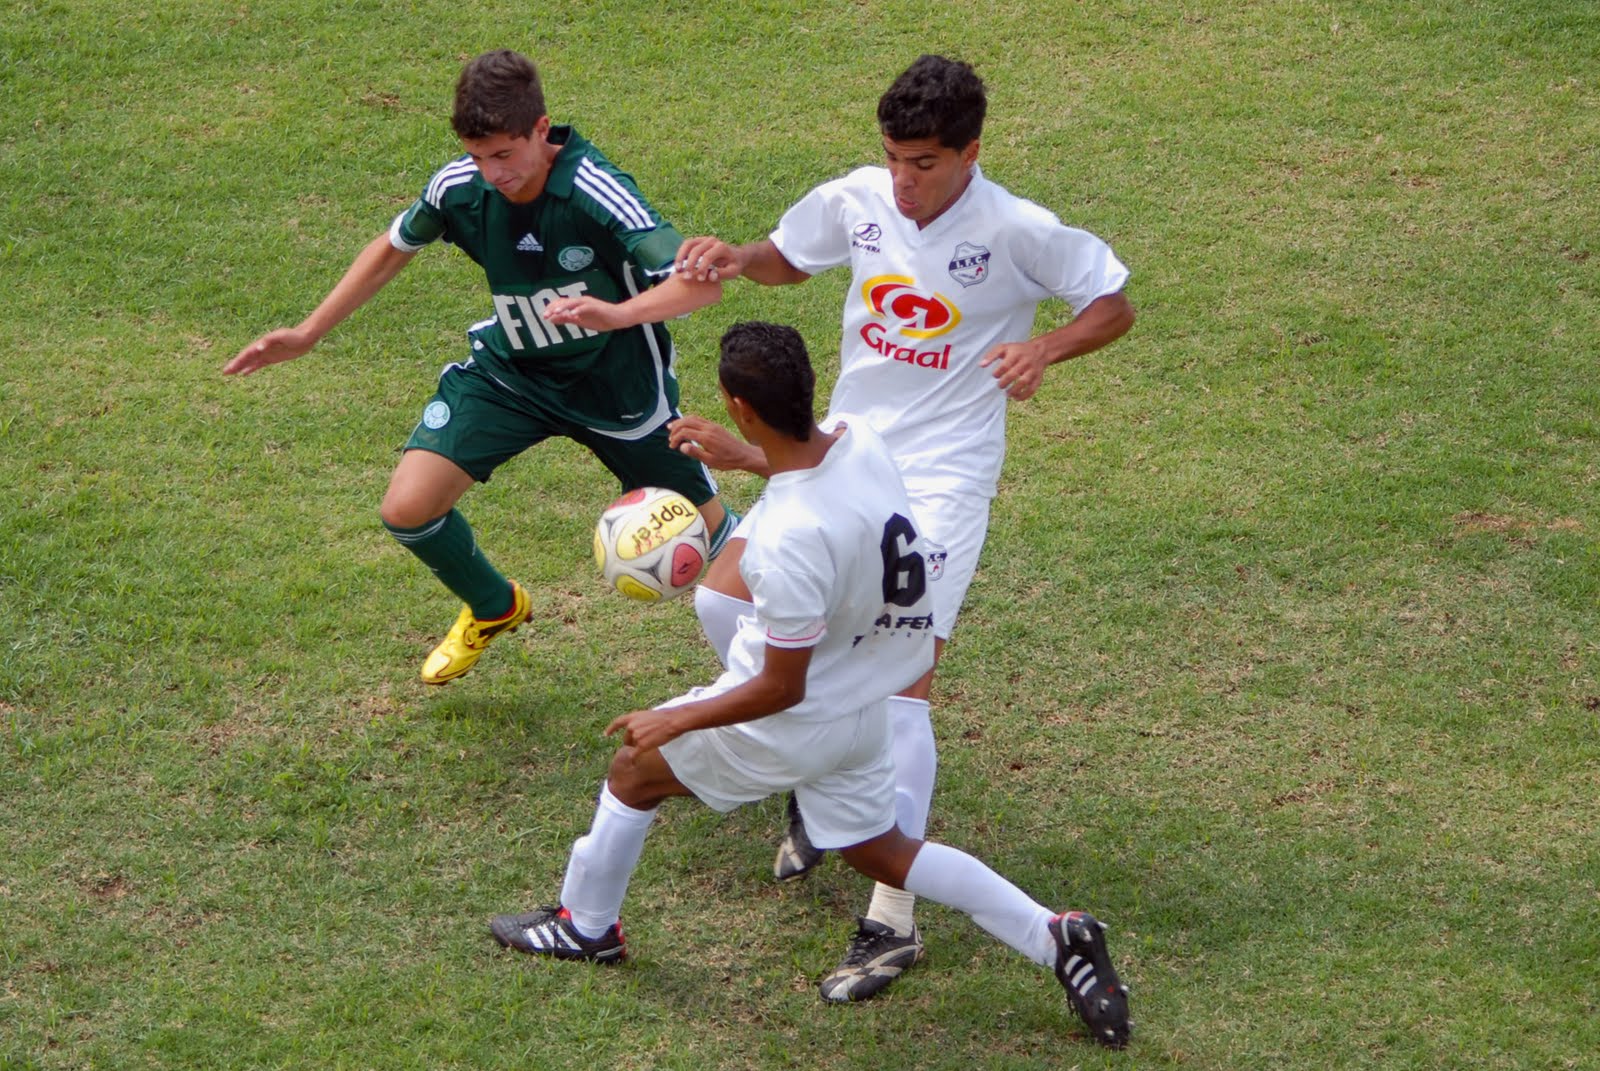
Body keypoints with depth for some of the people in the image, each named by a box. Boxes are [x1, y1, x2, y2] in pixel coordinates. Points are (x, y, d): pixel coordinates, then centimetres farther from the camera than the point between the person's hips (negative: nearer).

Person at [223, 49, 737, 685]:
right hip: (510, 371, 3)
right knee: (407, 510, -10)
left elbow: (702, 280, -38)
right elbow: (393, 248, 4)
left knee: (706, 529, 5)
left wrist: (615, 313, -56)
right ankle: (494, 609, 23)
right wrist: (306, 335, 3)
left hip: (615, 382, -3)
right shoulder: (459, 187, -18)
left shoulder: (594, 191, -32)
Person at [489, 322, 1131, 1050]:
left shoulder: (789, 539, -37)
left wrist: (676, 721, -13)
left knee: (635, 767, 17)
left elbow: (780, 691, -25)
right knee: (882, 853, 23)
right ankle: (1053, 938, 12)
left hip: (792, 722, -7)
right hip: (861, 706, 7)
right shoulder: (859, 441, -16)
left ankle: (584, 926, 37)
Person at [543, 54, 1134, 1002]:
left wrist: (1047, 347, -24)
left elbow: (1115, 306, -5)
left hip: (944, 476, -6)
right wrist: (736, 257, -6)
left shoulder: (1017, 231, -15)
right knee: (724, 599, 1)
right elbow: (789, 258, 16)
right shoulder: (856, 200, -3)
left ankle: (893, 921, -8)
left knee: (900, 687, -14)